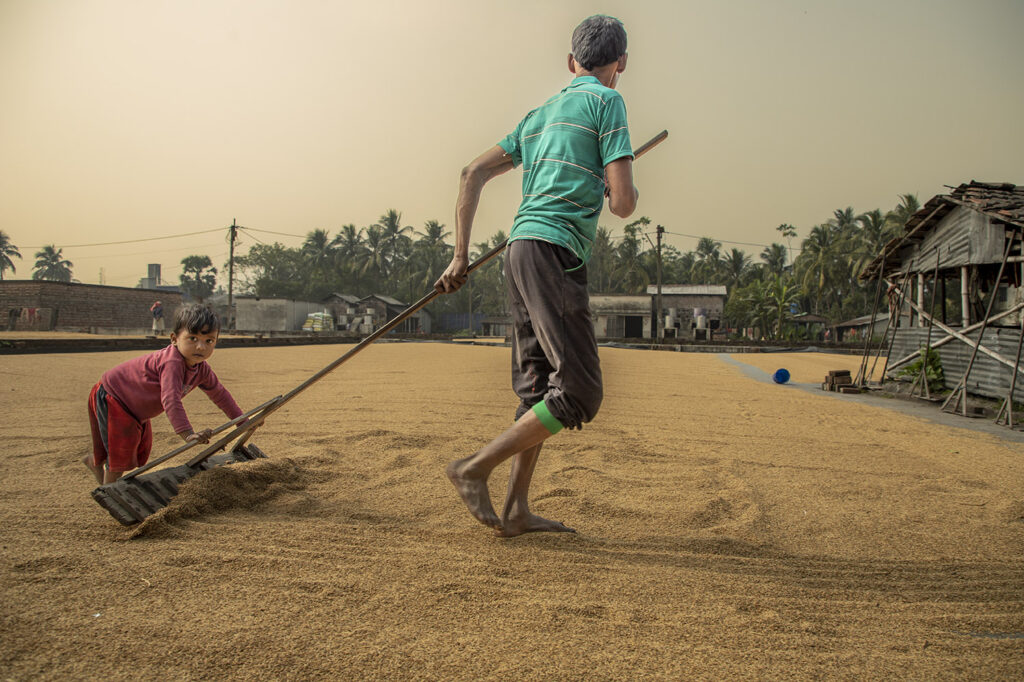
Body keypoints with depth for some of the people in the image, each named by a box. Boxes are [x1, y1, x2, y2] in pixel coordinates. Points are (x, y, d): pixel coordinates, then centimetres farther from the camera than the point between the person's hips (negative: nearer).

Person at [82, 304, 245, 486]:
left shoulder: (202, 369, -10)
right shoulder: (172, 363, -38)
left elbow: (219, 393, 4)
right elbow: (171, 400, -47)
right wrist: (187, 433, -54)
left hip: (137, 409, 9)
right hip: (111, 396, -9)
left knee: (141, 452, 20)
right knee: (121, 453, -8)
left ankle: (95, 461, 47)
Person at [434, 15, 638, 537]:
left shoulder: (540, 114, 24)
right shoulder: (606, 102, 2)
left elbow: (473, 174, 19)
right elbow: (622, 204, -6)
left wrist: (460, 255, 18)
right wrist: (626, 191, 19)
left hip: (521, 249, 9)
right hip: (553, 252, -9)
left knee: (539, 387, 11)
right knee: (578, 393, -7)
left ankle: (517, 510, 13)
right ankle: (475, 469, -5)